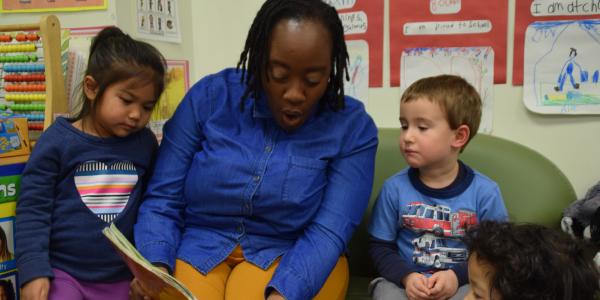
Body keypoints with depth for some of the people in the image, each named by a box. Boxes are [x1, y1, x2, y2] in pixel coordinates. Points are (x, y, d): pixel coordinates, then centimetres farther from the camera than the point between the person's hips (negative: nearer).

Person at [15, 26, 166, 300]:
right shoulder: (57, 141, -9)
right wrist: (33, 271, -12)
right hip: (62, 274, -3)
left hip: (122, 278, 3)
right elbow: (32, 211, -7)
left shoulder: (145, 143, 0)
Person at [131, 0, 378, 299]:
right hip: (198, 246, 2)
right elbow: (162, 200, -6)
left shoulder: (353, 127, -10)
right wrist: (156, 268, -23)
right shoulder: (209, 97, -8)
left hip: (291, 255, -1)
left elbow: (327, 231, -16)